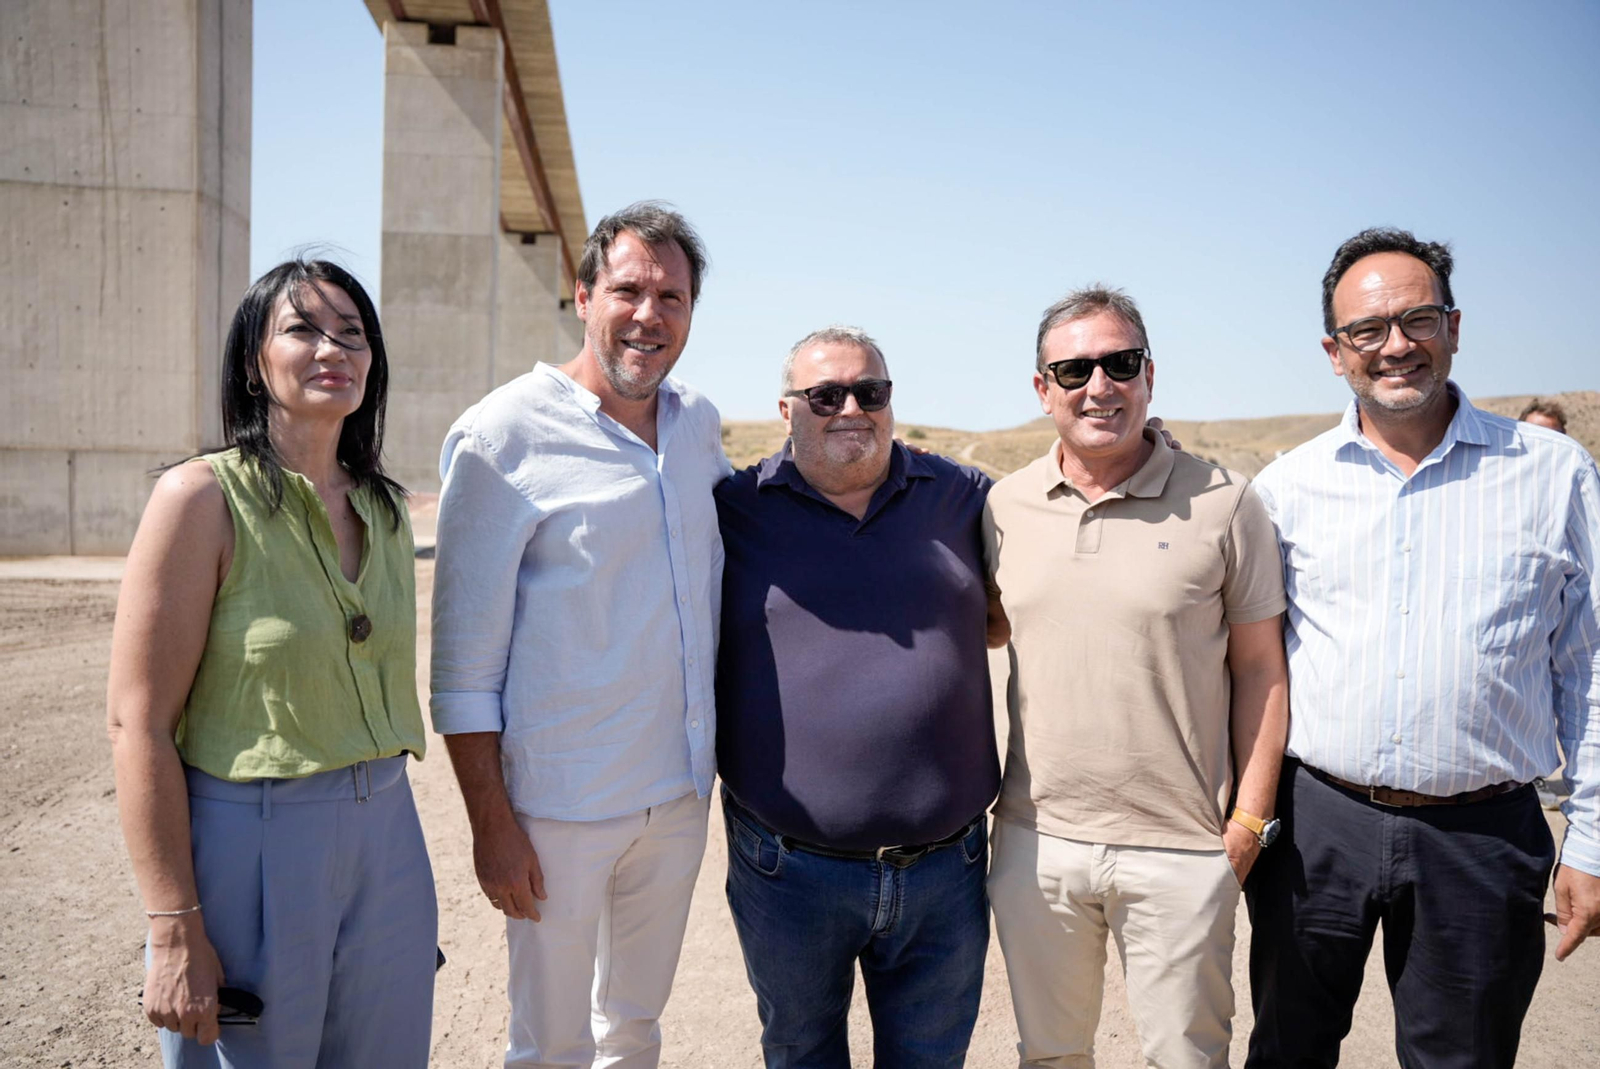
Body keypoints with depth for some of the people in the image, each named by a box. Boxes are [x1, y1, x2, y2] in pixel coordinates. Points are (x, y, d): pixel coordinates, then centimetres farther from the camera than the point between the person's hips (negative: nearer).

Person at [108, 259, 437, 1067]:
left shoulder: (384, 508, 6)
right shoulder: (202, 497, -11)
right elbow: (138, 721, -13)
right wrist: (175, 930, -15)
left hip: (384, 838, 6)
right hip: (251, 843, -5)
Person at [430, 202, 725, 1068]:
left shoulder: (698, 423, 4)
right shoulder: (502, 435, -13)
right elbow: (463, 660, -11)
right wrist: (489, 823, -12)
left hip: (680, 791, 5)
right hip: (561, 801, -5)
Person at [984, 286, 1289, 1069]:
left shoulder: (1222, 504, -6)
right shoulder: (1003, 507, 3)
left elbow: (1259, 667, -1)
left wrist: (1250, 815, -4)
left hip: (1182, 848, -2)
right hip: (1036, 837, 3)